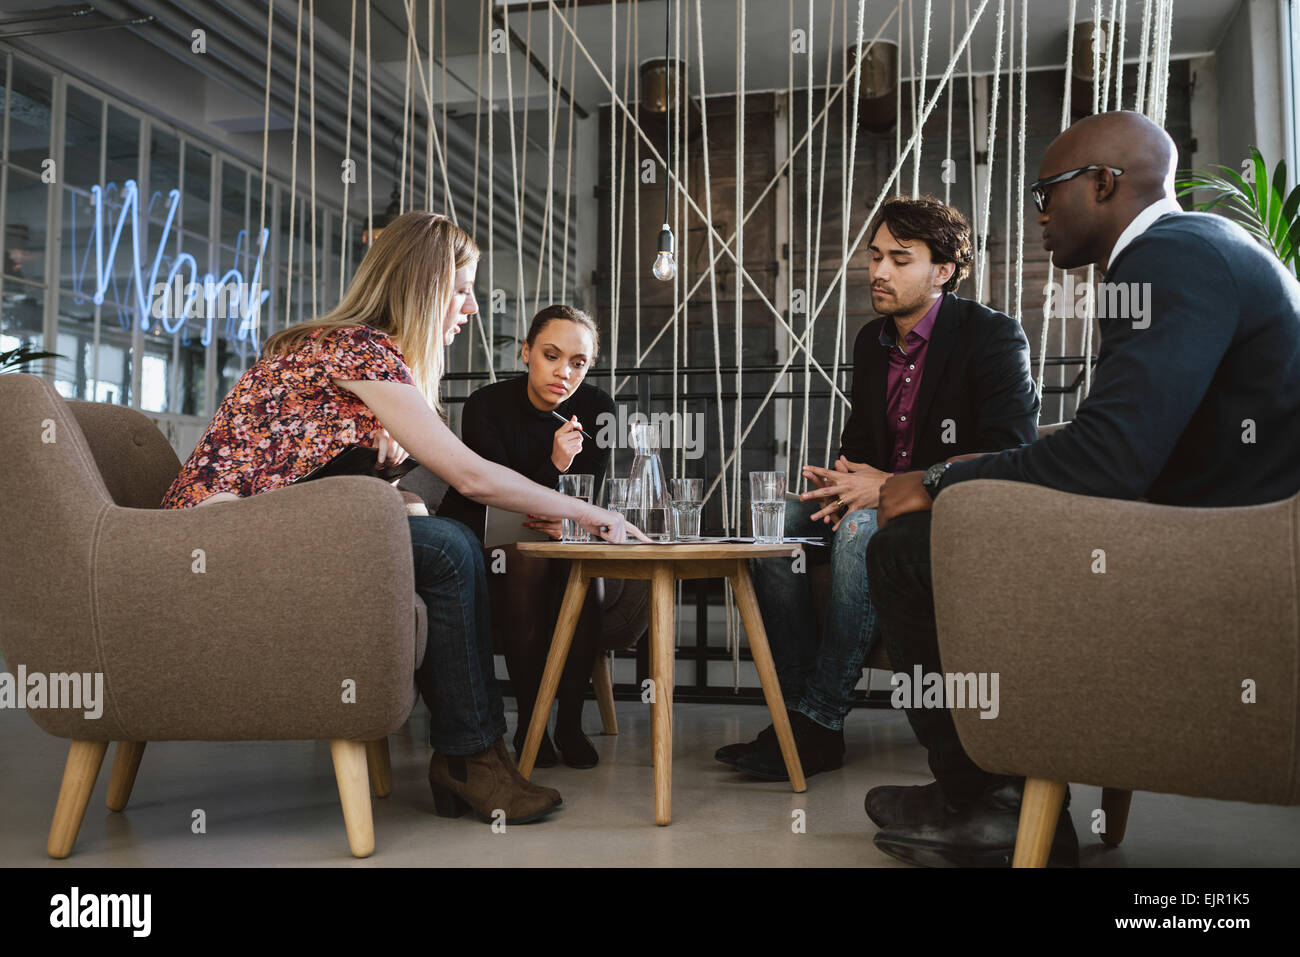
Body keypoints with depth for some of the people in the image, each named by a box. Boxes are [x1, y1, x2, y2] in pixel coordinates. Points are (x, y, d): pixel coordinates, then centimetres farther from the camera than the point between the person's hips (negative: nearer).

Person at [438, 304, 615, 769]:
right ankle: (528, 721, -22)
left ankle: (570, 721, -16)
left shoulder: (595, 408, -8)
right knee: (527, 560, -33)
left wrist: (563, 521, -33)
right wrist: (554, 466, -38)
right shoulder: (486, 406, -18)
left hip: (557, 539, 3)